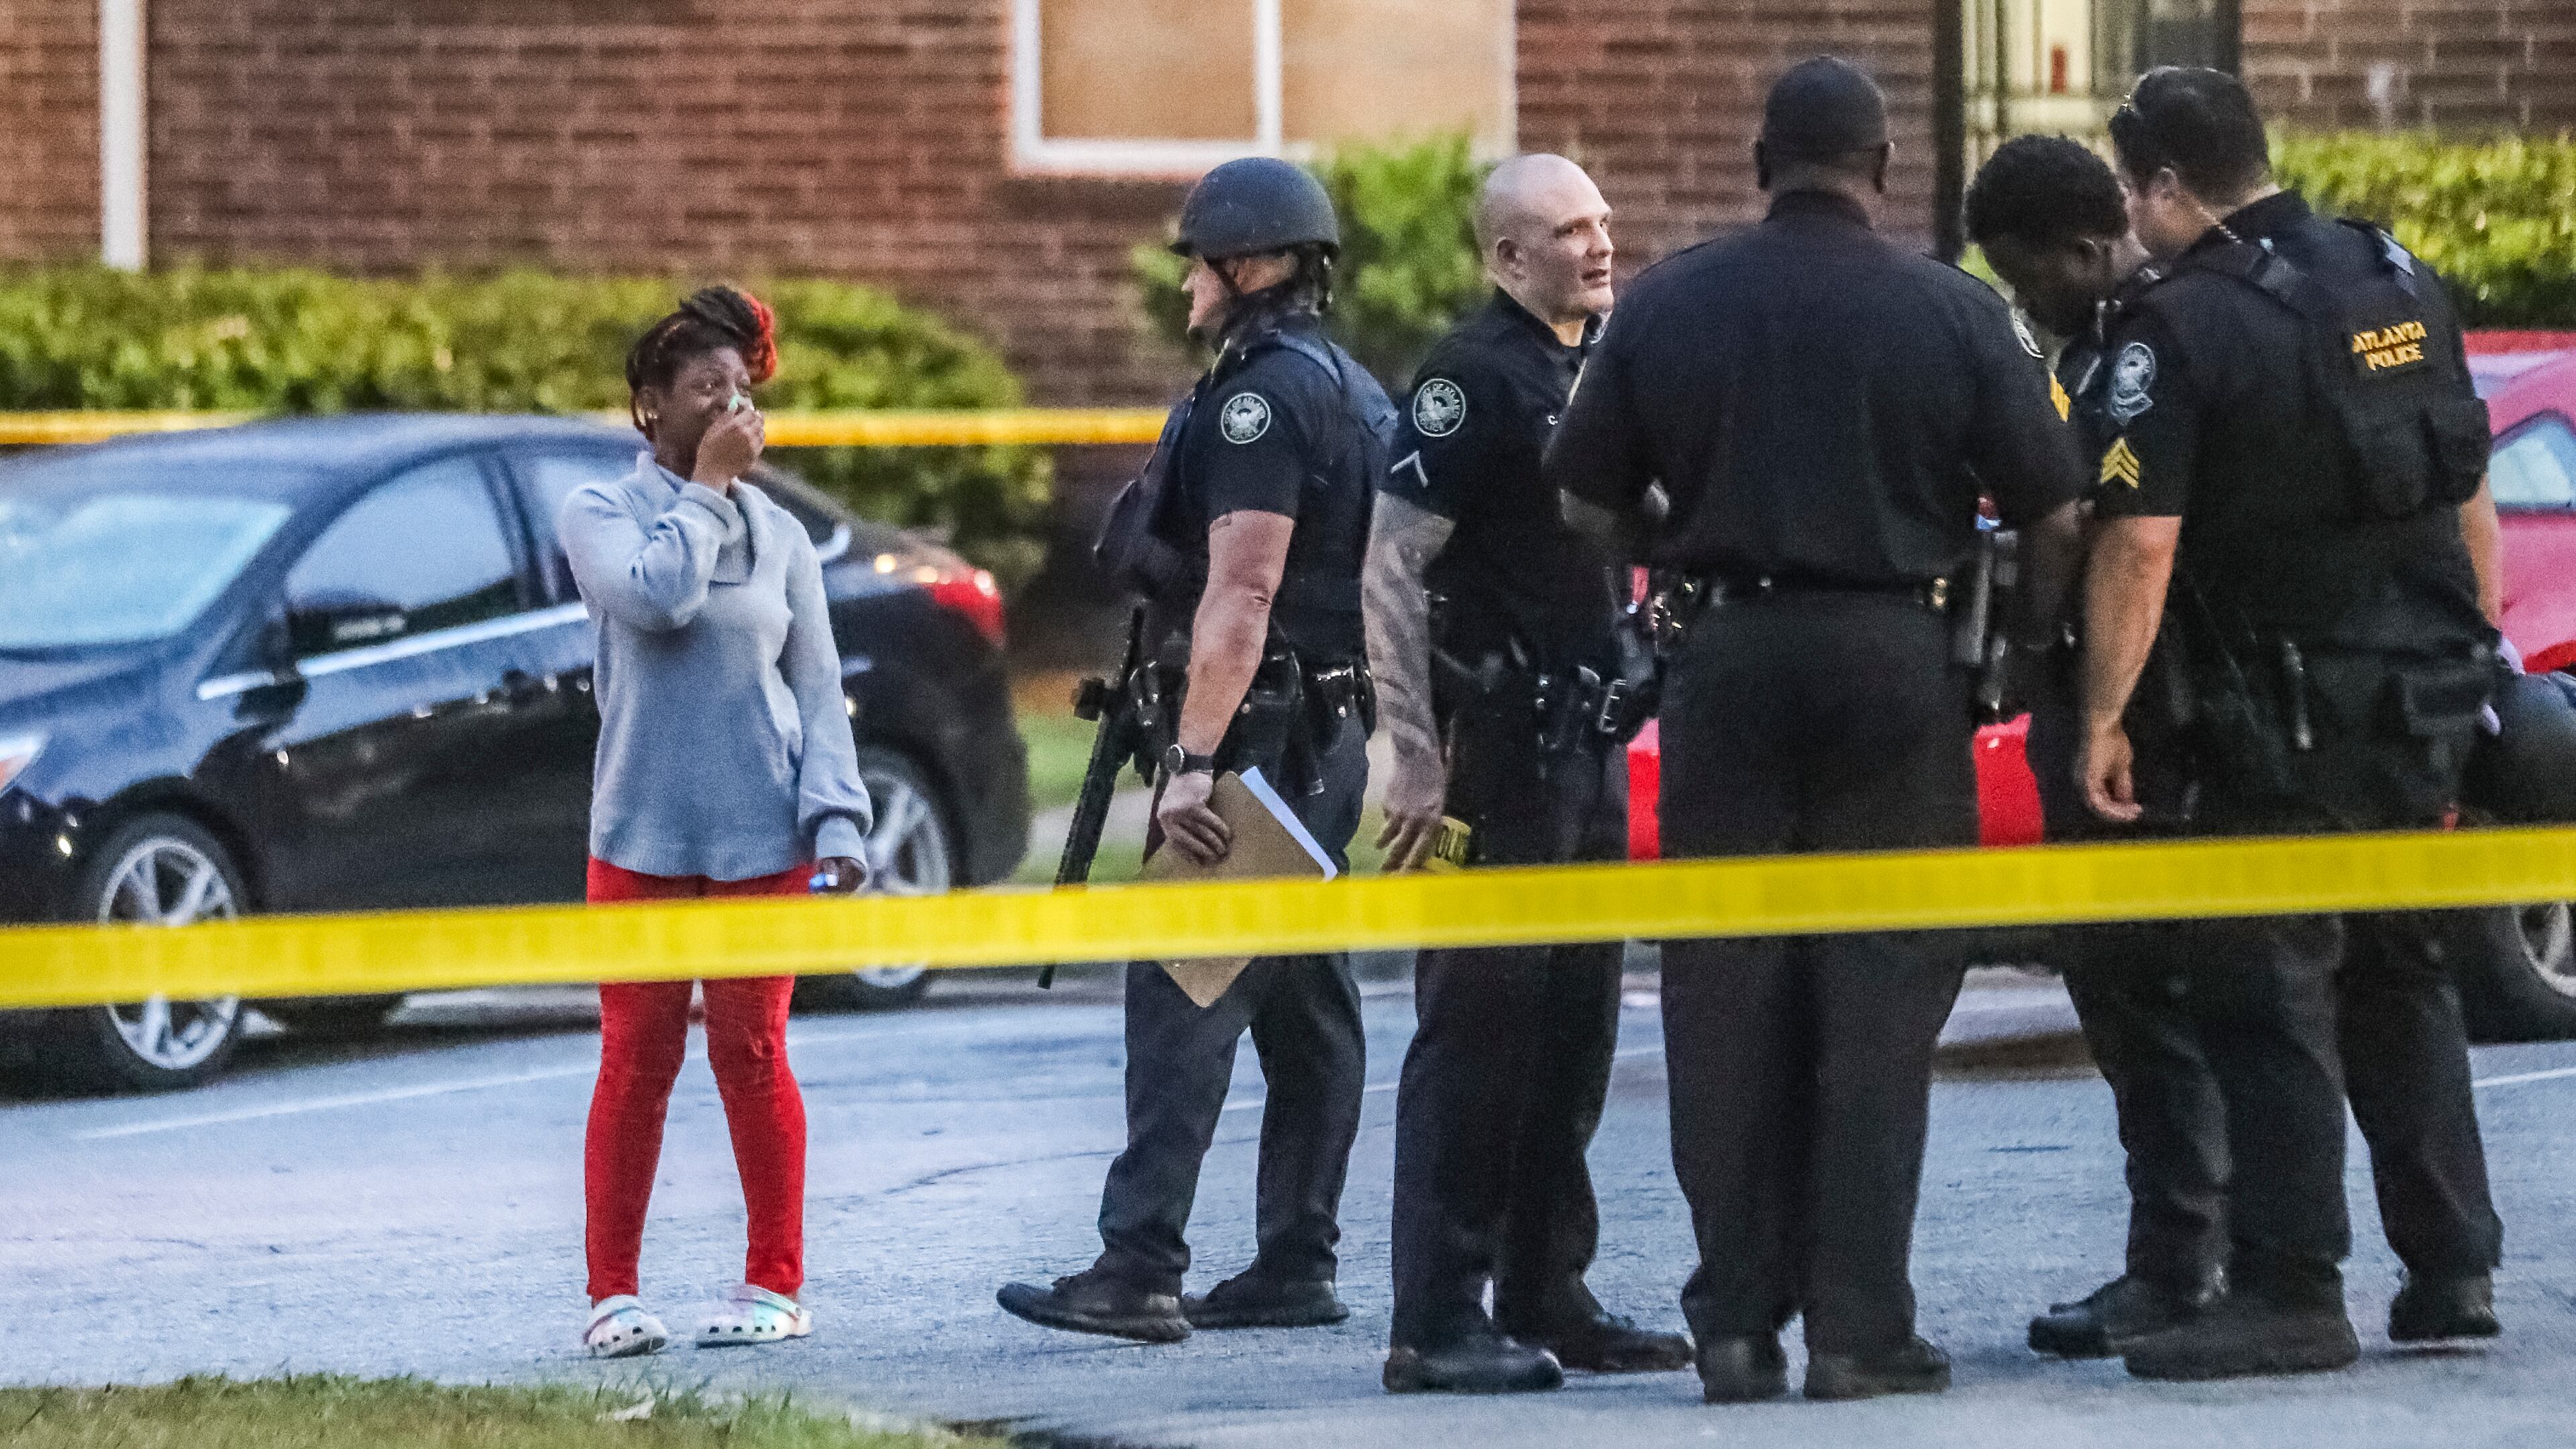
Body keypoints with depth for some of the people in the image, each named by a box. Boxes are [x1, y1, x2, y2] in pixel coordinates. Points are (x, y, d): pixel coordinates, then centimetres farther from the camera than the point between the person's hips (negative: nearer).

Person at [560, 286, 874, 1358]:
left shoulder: (780, 536, 9)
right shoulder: (601, 515, 2)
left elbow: (817, 691, 8)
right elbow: (658, 595, -19)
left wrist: (837, 822, -3)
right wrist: (707, 485, -9)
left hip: (762, 838, 2)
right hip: (642, 836, -2)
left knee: (753, 1058, 3)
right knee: (635, 1063, 0)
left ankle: (774, 1285, 11)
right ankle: (612, 1292, 6)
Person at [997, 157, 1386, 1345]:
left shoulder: (1264, 396, -14)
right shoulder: (1351, 392, 19)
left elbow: (1240, 592, -23)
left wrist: (1195, 760, -27)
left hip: (1261, 732, -11)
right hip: (1334, 737, 11)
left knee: (1183, 998, -12)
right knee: (1304, 1003, 11)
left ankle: (1139, 1269, -17)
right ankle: (1296, 1266, 13)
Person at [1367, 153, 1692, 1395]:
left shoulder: (1605, 366, 15)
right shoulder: (1475, 377, -12)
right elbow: (1391, 566, -16)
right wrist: (1415, 761, -20)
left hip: (1585, 744, 9)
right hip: (1493, 749, -9)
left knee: (1574, 1026, 12)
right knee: (1477, 1025, -8)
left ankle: (1547, 1300, 19)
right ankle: (1438, 1323, -7)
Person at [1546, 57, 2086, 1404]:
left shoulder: (1663, 306, 3)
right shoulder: (1952, 312, -2)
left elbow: (1589, 504, 7)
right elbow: (2051, 518, -1)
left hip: (1727, 653, 2)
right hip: (1891, 659, -2)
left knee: (1725, 992, 6)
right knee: (1879, 992, 1)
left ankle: (1736, 1322, 5)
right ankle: (1859, 1324, -3)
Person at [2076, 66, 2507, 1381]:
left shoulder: (2180, 326, -12)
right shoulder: (2398, 281, 10)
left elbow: (2141, 543, -17)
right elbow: (2472, 495, 16)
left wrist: (2100, 718, -11)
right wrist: (2468, 657, 23)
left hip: (2287, 715, -7)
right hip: (2427, 698, 7)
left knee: (2265, 991, -3)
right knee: (2399, 974, 17)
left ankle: (2290, 1293, -6)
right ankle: (2450, 1270, 18)